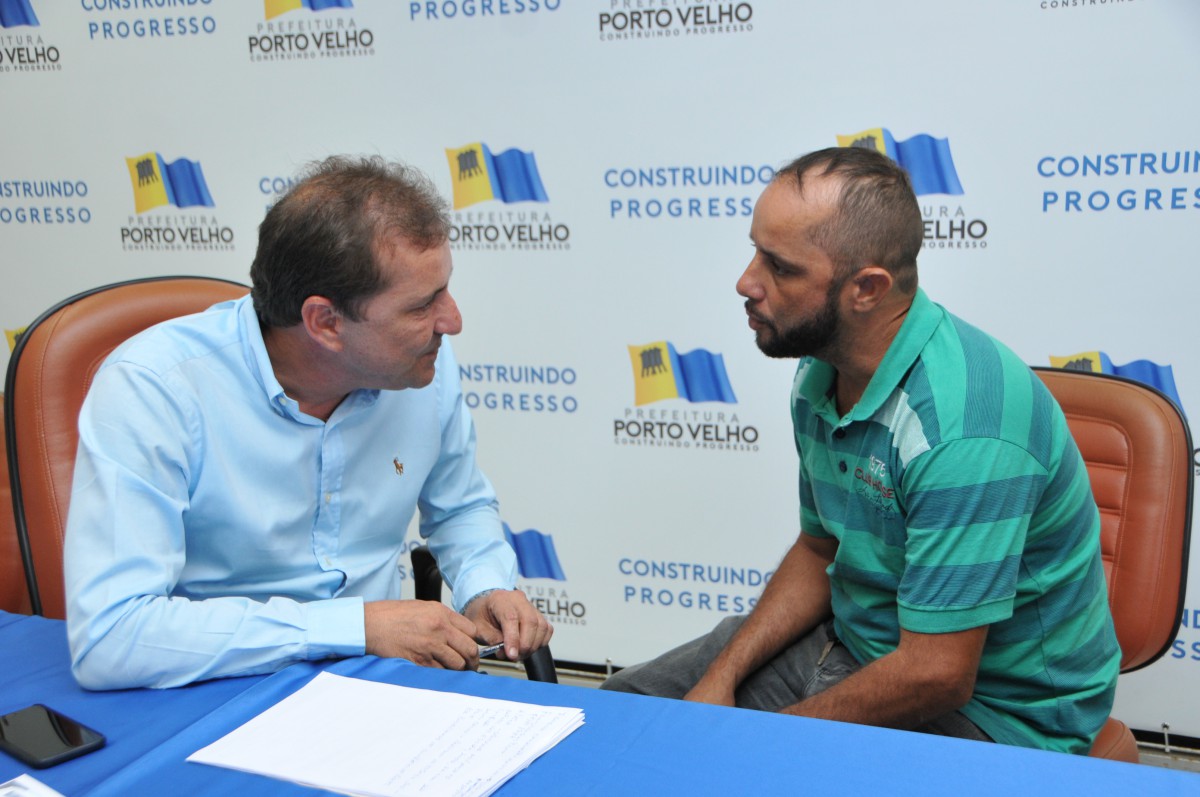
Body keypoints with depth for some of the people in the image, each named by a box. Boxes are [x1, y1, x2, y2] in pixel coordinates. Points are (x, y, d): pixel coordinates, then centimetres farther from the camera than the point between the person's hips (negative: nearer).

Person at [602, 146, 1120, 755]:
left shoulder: (962, 422, -31)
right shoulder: (822, 375, 0)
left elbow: (934, 676, -29)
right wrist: (721, 679, -1)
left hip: (984, 707, -8)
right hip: (854, 640, 8)